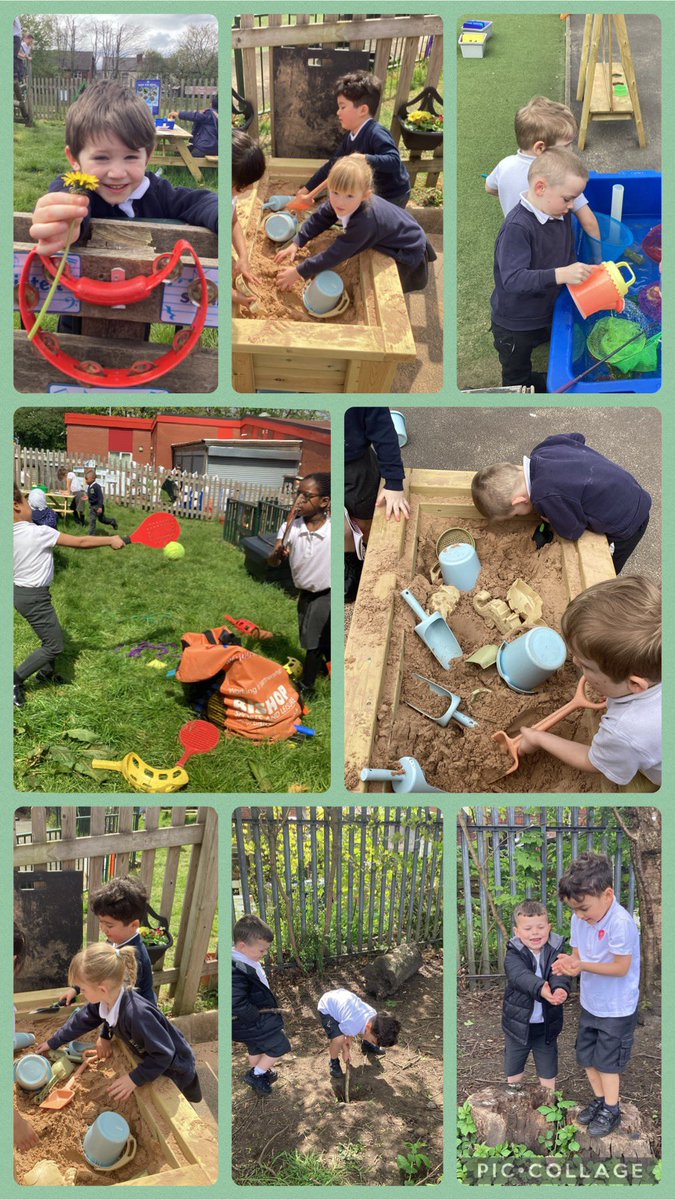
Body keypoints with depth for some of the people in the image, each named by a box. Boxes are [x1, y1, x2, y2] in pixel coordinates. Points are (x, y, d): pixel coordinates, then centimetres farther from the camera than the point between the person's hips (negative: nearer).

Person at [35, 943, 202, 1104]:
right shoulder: (103, 1000, -17)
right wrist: (53, 1042, 14)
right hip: (153, 1061, 7)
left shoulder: (137, 1014, -43)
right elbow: (81, 1020, 4)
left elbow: (164, 1054, -35)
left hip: (174, 1067, -7)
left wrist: (135, 1079, -29)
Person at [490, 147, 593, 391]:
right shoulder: (517, 227, -31)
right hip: (514, 326, -7)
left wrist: (581, 274, -13)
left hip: (547, 315, 7)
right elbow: (513, 279, -38)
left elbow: (568, 256, 8)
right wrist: (560, 275, -47)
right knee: (517, 380, 16)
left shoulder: (561, 215, -4)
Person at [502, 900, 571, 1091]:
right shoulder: (514, 955, -14)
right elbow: (521, 976, -34)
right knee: (513, 1074, 17)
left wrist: (561, 988, -51)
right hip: (518, 1024, -1)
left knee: (548, 1074, 16)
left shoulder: (555, 952, -9)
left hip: (547, 1025, 1)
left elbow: (560, 973, -27)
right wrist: (541, 989, -54)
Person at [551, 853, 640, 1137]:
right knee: (586, 1055, 18)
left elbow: (621, 967, -27)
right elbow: (579, 954, 1)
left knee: (608, 1060, 8)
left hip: (617, 1008, -7)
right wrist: (568, 962, -22)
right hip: (590, 1003, 7)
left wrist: (582, 965, -35)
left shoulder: (621, 923, -30)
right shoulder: (579, 919, -8)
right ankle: (599, 1100, 39)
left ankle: (611, 1110, 29)